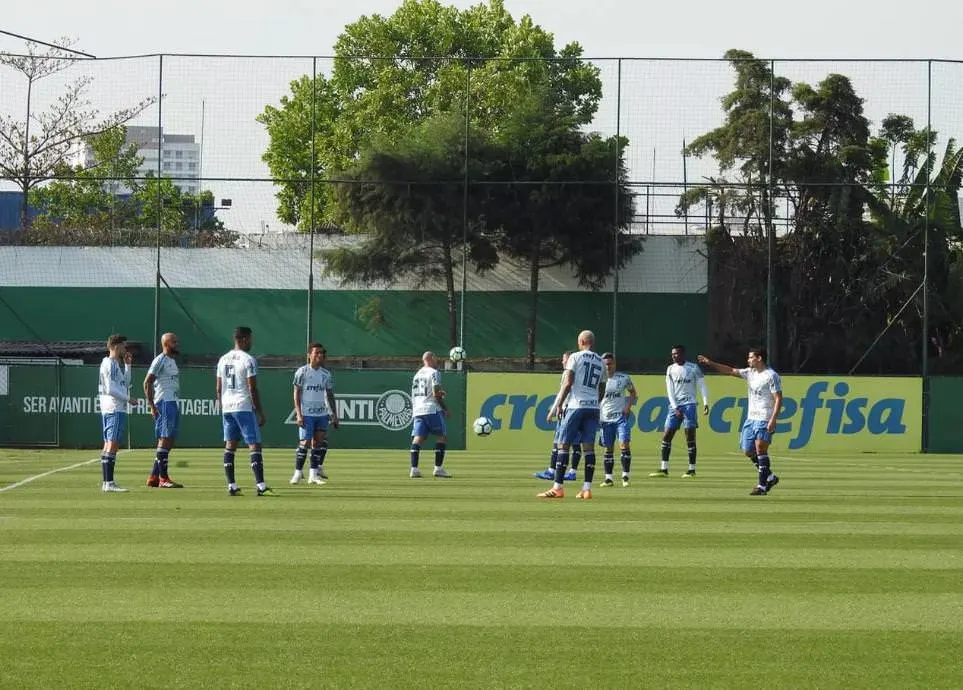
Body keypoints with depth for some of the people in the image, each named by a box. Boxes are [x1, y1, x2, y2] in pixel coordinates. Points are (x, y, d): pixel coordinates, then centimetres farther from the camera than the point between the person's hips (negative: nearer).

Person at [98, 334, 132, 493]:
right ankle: (109, 483, -21)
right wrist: (127, 398, -12)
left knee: (108, 445, 12)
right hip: (114, 409, -11)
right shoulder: (110, 364, -11)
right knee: (112, 445, -15)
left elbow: (125, 383, 25)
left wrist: (127, 366, 19)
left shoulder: (116, 364, 20)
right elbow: (110, 389, -18)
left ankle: (106, 482, 15)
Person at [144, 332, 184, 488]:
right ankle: (163, 478, -10)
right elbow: (147, 383, -15)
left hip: (173, 404, 10)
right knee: (165, 440, -10)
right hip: (164, 404, -10)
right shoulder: (160, 360, -10)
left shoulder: (172, 361, 19)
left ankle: (153, 477, 14)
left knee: (169, 442, 10)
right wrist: (152, 406, -19)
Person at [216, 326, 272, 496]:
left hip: (227, 407, 7)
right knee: (254, 444, -7)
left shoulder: (223, 359, 11)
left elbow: (218, 388, 14)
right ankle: (260, 485, -15)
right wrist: (260, 412, -8)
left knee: (230, 446, 9)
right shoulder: (248, 360, -10)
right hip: (244, 407, -7)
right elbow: (253, 389, -13)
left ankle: (231, 485, 7)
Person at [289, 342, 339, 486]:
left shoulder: (326, 374, 11)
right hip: (306, 414, -4)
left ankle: (314, 474, 6)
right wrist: (298, 413, -12)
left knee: (318, 443, 1)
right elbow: (297, 393, -4)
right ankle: (298, 472, 2)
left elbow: (330, 395, 16)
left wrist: (334, 415, 11)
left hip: (322, 413, 4)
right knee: (305, 443, -8)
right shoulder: (302, 372, -3)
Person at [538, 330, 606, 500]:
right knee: (589, 447, 5)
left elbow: (567, 383, -9)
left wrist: (557, 405, -7)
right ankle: (587, 489, -1)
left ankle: (557, 488, -7)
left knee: (563, 445, -3)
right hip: (594, 408, 5)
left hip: (576, 406, -5)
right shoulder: (601, 363, 15)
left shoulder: (576, 357, -2)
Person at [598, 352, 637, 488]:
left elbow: (633, 392, 15)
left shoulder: (624, 378, 1)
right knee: (608, 449, 4)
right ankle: (609, 478, 11)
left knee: (624, 445, -13)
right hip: (605, 418, 1)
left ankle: (625, 476, -6)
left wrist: (629, 405, -2)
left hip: (621, 416, -1)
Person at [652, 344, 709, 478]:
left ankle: (692, 470, -2)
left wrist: (705, 403, -13)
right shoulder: (671, 369, 9)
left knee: (690, 437, -7)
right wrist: (675, 408, -7)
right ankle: (663, 469, 1)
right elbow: (670, 390, 4)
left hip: (689, 404, -4)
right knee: (667, 436, -1)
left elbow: (702, 386, -1)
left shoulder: (693, 368, -1)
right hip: (674, 405, 4)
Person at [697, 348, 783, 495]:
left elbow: (778, 399, -13)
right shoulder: (750, 373, 13)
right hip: (751, 418, 8)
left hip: (764, 420, -8)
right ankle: (770, 477, 21)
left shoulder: (771, 376, -10)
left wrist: (773, 420, -21)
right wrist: (710, 363, 15)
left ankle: (762, 486, -9)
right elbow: (731, 371, 19)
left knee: (760, 449, -13)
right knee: (748, 451, 7)